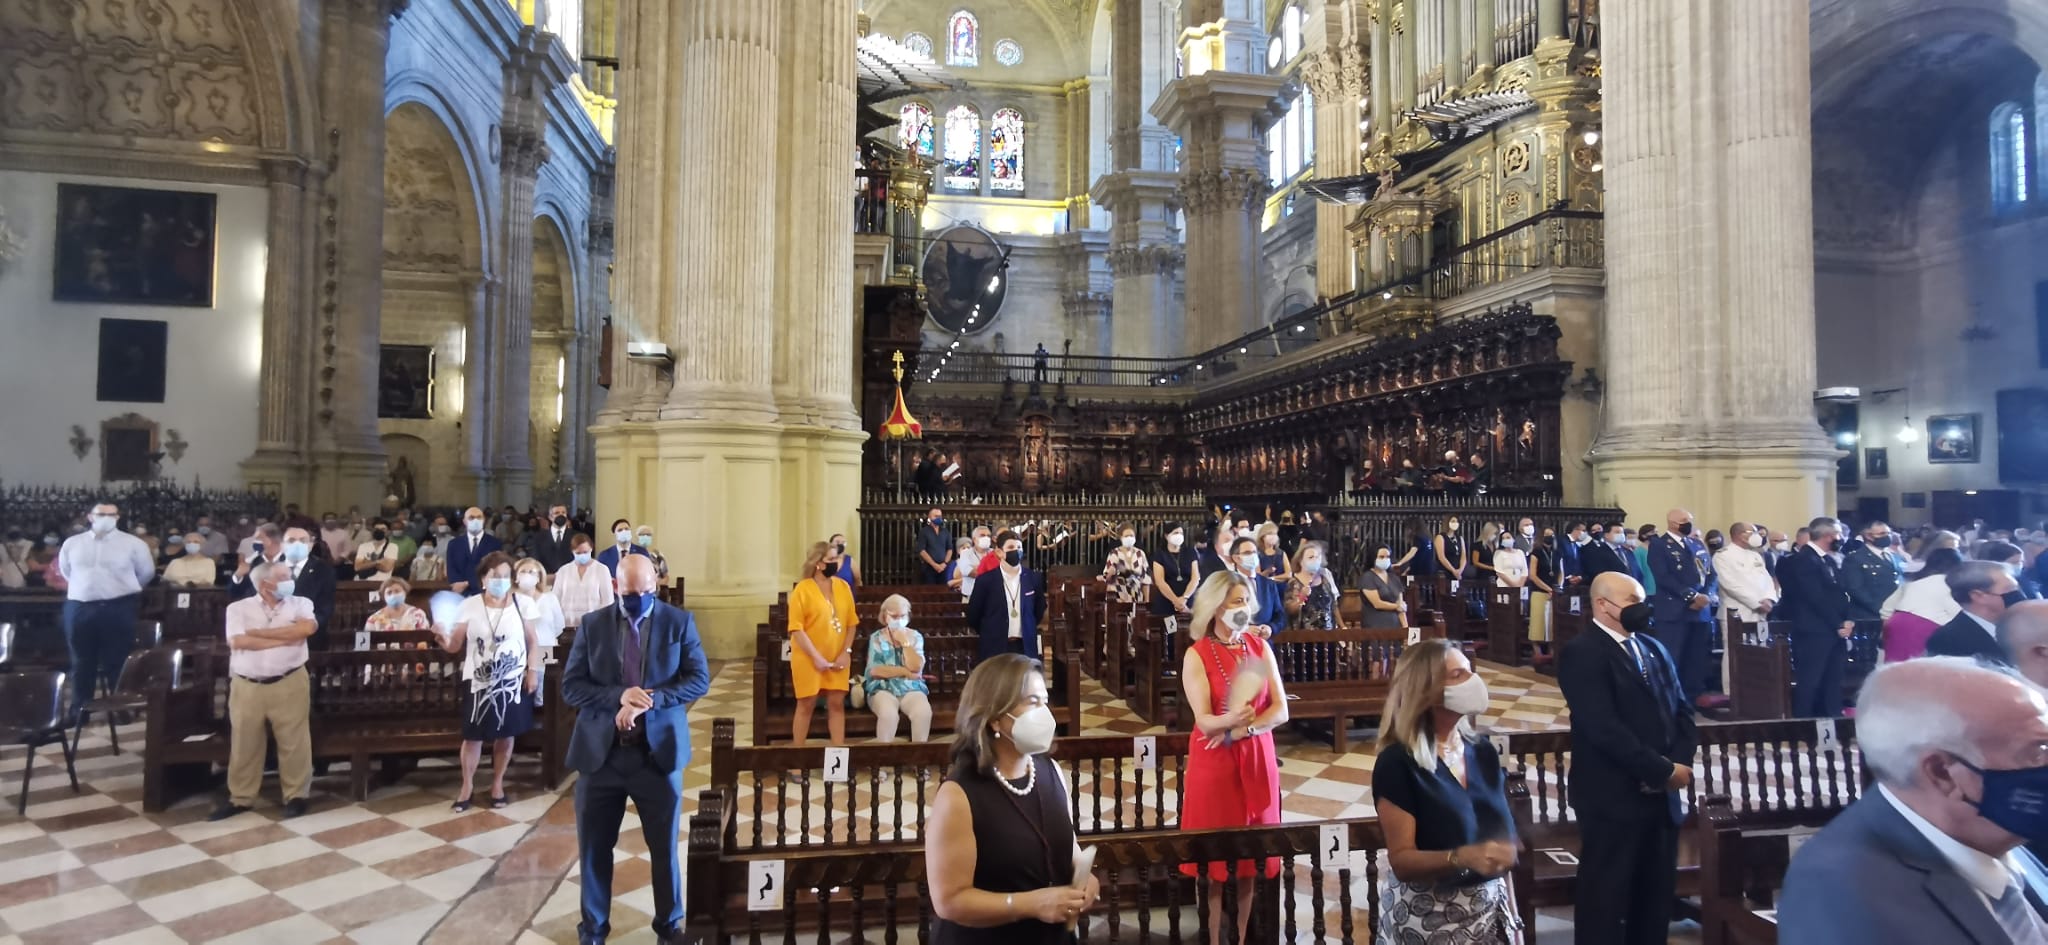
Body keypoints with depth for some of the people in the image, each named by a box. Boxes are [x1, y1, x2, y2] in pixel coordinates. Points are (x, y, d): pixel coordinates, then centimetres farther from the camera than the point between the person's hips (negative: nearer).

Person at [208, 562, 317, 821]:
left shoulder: (300, 603, 3)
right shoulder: (239, 608, 2)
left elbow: (308, 628, -16)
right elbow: (238, 641, -13)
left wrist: (259, 632, -11)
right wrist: (287, 638, -10)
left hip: (289, 683, -1)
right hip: (246, 686, 1)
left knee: (293, 740, 3)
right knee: (243, 743, 11)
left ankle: (296, 795, 14)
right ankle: (240, 798, 25)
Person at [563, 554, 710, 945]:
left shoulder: (679, 622, -1)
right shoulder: (592, 624, 2)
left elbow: (699, 679, -6)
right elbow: (571, 687, -2)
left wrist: (648, 700, -19)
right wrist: (619, 696, -19)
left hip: (658, 751, -1)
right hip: (600, 752, 1)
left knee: (665, 846, 9)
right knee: (594, 846, 12)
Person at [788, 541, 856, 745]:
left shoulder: (843, 587, 4)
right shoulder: (803, 589, -11)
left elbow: (851, 622, 7)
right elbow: (796, 629, -13)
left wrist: (846, 652, -4)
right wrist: (816, 657, -17)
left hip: (837, 658, 4)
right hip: (808, 658, -4)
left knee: (837, 704, 5)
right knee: (806, 704, 3)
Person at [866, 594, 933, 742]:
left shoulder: (915, 636, 11)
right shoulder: (876, 638, 7)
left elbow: (916, 667, -4)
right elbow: (874, 670, -6)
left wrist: (905, 642, -6)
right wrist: (905, 671, -6)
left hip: (911, 689, 2)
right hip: (883, 689, -1)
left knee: (924, 712, -31)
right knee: (888, 714, -35)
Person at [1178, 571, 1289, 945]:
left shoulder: (1260, 648, 3)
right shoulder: (1196, 655, -9)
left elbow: (1280, 711, -2)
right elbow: (1205, 722, -17)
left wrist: (1240, 729, -16)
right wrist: (1231, 717, -37)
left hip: (1256, 759, 3)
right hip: (1214, 762, -3)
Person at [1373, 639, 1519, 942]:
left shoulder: (1483, 752, 1)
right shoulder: (1398, 763, -17)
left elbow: (1501, 836, 8)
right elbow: (1402, 861, -18)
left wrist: (1511, 917, 8)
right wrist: (1462, 857, -32)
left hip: (1489, 911, 5)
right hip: (1427, 919, -5)